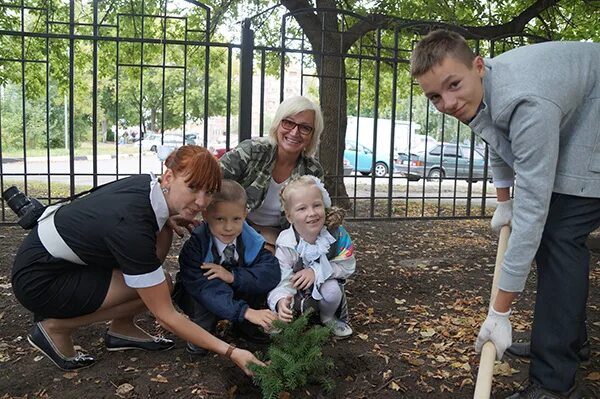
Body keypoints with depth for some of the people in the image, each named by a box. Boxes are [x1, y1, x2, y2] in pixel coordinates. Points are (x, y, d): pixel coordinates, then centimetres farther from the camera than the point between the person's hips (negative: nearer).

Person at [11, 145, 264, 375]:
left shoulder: (149, 184, -13)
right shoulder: (132, 226, -34)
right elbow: (165, 315, -27)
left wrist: (177, 218, -8)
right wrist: (230, 352, -25)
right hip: (38, 280, -8)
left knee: (164, 232, -1)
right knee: (162, 286, -18)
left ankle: (121, 329, 8)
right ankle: (55, 327, -2)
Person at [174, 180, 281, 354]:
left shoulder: (251, 240, -18)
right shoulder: (195, 245, -27)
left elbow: (273, 271, -27)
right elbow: (202, 287, -37)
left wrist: (233, 276, -41)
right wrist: (245, 311, -47)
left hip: (237, 293, 3)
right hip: (198, 298, -3)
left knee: (259, 277, -24)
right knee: (213, 282, -35)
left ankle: (244, 325, 2)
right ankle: (201, 330, -7)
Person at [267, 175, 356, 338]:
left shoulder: (337, 234, -21)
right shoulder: (285, 245, -25)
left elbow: (347, 266, -15)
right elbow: (283, 281, -29)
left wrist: (316, 271, -29)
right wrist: (281, 301, -52)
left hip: (325, 285, 2)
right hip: (298, 293, -1)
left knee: (332, 288, -31)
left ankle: (329, 319, 1)